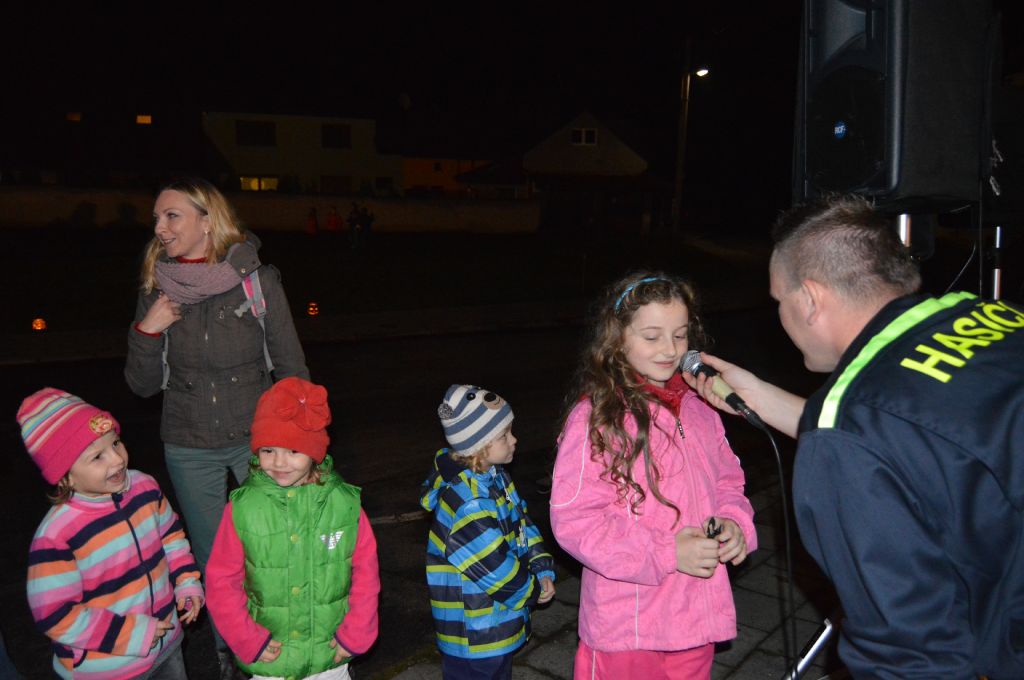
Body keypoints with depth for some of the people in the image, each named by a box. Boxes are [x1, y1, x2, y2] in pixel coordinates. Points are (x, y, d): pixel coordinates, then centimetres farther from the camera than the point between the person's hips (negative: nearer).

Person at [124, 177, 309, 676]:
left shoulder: (257, 280, -10)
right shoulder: (156, 291, -1)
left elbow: (291, 366, -4)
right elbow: (143, 384, 2)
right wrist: (147, 330, -15)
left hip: (256, 438, -2)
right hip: (189, 450, 2)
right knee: (211, 559, 16)